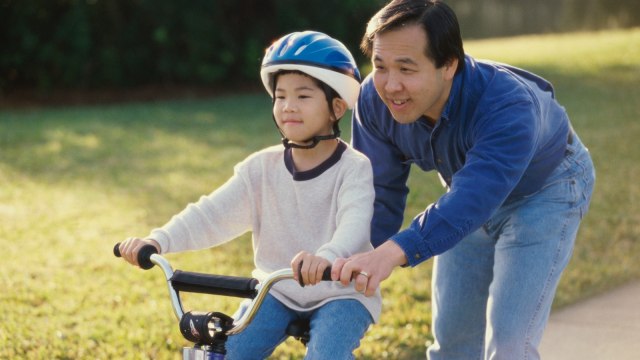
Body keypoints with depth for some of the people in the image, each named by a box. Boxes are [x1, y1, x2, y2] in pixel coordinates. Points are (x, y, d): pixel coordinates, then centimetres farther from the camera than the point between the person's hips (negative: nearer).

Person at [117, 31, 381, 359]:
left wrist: (327, 257, -54)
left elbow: (356, 221, -31)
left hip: (340, 292, -4)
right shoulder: (262, 168, -1)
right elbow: (213, 213, -9)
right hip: (278, 291, 4)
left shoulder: (353, 169, -13)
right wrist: (158, 240, -26)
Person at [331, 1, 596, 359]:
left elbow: (471, 201, -55)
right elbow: (381, 191, -15)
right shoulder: (375, 100, -25)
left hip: (543, 192, -5)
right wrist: (361, 264, -24)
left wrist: (395, 252, -69)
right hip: (468, 192, 6)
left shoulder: (506, 106, -42)